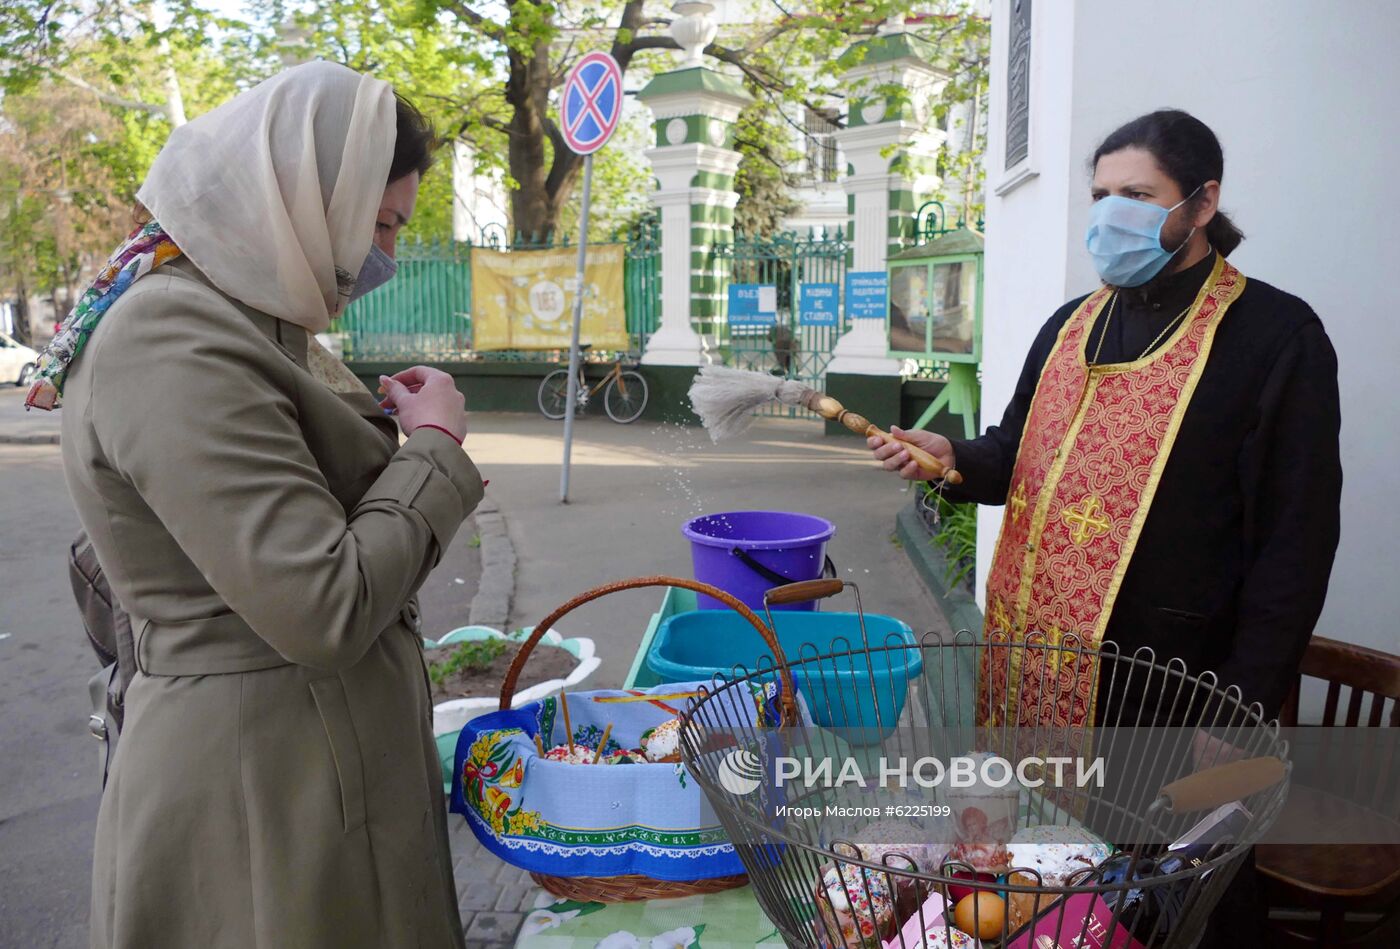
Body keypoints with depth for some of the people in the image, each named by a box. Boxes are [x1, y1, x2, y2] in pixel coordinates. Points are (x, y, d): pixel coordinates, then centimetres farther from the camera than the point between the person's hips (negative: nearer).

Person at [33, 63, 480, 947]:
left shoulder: (238, 317, 10)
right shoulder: (171, 345, -23)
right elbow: (324, 609, -27)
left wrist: (392, 428, 4)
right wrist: (434, 445, -15)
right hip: (259, 791, -10)